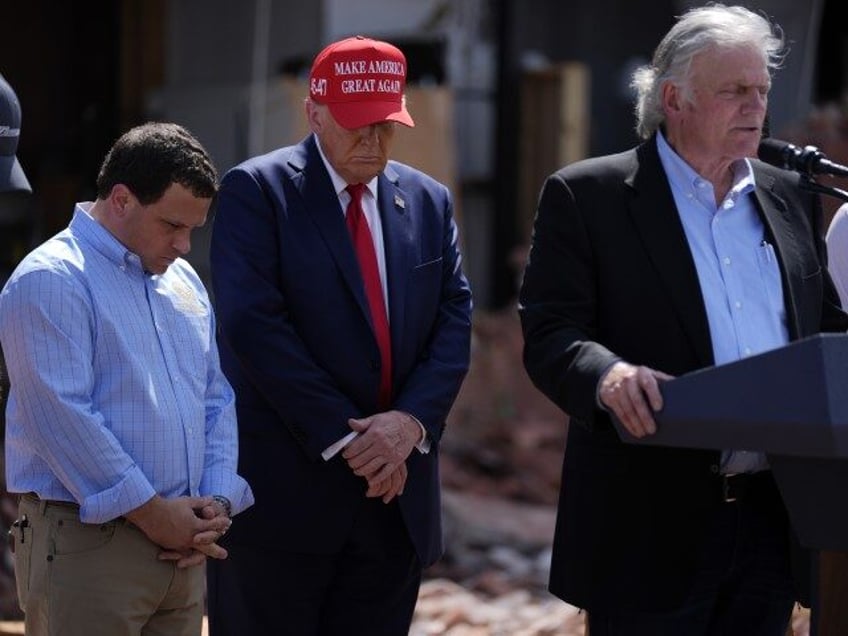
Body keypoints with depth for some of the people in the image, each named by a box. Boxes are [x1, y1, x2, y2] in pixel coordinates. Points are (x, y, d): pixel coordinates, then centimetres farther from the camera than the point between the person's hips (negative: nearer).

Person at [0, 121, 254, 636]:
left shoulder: (183, 281, 17)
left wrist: (217, 504, 2)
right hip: (86, 543, -7)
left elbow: (218, 400, 18)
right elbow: (62, 415, -17)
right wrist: (151, 513, -14)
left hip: (181, 543, 7)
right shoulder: (51, 280, -9)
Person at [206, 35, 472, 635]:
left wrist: (412, 420, -12)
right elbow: (253, 325, -14)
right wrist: (344, 436, -16)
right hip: (283, 491, -5)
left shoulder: (429, 200, 13)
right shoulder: (257, 190, -4)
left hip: (394, 495, 5)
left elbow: (455, 321, 6)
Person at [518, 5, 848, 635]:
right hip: (650, 529, -5)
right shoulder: (585, 196, -1)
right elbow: (549, 335, -8)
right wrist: (608, 376, -30)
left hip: (771, 523, 5)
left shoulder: (791, 199, 15)